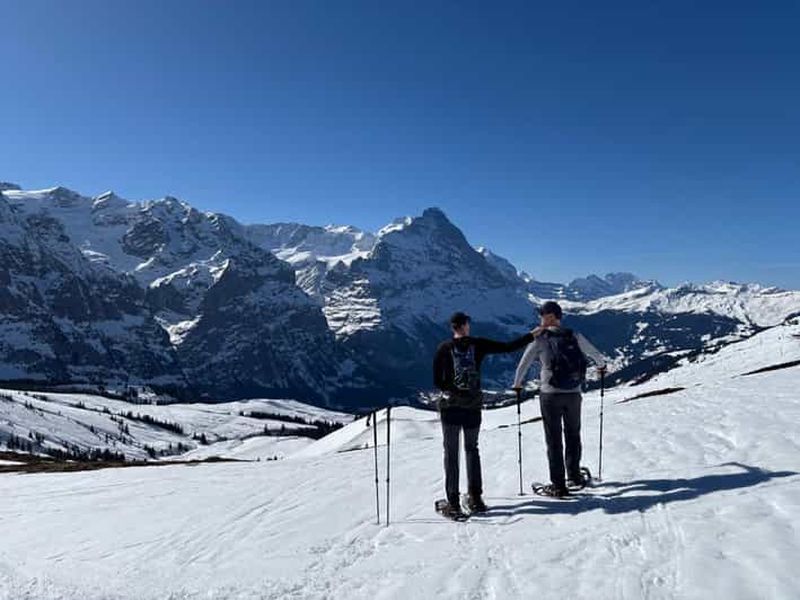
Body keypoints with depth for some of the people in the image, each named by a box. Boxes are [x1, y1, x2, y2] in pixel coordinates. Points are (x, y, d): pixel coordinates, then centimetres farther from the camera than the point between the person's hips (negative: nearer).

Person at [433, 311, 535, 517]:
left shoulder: (444, 348, -4)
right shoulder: (478, 344, -3)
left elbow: (437, 381, -5)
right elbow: (509, 347, 1)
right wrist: (533, 335, 12)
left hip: (450, 406, -1)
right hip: (473, 406, 1)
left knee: (451, 452, 4)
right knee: (472, 449, 17)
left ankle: (453, 503, 1)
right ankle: (475, 497, 16)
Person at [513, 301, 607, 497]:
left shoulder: (540, 339, -9)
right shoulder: (574, 337, 2)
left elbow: (523, 365, -5)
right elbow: (595, 354, 14)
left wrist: (517, 384, 12)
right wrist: (601, 365, 36)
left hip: (550, 395, -3)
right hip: (574, 394, 4)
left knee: (553, 439, 4)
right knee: (573, 435, 19)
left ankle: (558, 486, 6)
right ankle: (574, 476, 31)